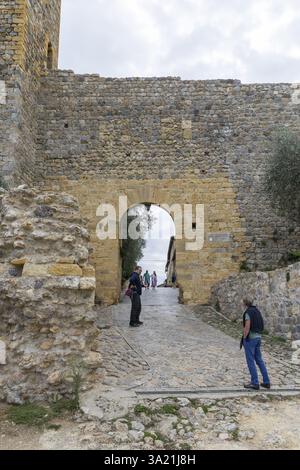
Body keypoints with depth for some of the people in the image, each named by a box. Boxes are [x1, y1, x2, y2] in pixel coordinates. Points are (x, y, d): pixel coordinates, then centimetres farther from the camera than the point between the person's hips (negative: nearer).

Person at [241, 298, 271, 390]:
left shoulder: (248, 313, -16)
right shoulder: (257, 311, 13)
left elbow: (247, 327, -22)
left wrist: (244, 339, -11)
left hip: (250, 339, -9)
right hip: (257, 338, 9)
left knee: (250, 361, 0)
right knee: (259, 360, 15)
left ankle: (255, 383, 4)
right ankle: (266, 382, 16)